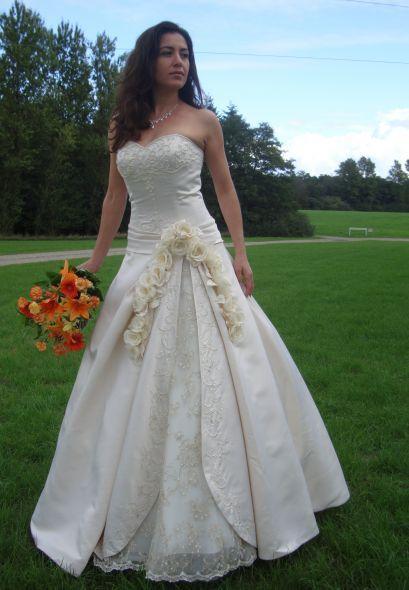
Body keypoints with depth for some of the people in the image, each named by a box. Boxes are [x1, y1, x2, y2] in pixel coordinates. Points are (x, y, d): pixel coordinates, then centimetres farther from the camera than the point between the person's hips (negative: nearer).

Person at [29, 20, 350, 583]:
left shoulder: (203, 120, 5)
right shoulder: (121, 125, 13)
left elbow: (225, 189, 6)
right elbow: (115, 196, 16)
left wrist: (239, 254, -3)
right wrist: (96, 259, 13)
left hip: (199, 255, -3)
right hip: (142, 258, 3)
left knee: (209, 373, -1)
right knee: (135, 383, 6)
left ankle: (220, 512, 16)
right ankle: (126, 508, 24)